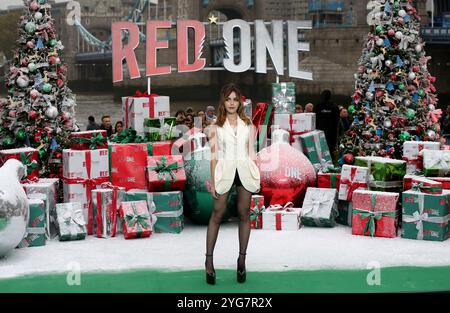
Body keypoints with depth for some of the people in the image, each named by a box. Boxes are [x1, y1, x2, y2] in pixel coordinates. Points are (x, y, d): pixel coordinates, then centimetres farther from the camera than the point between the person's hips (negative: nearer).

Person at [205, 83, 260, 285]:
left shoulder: (248, 124, 9)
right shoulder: (216, 126, 4)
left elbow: (251, 153, 9)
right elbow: (214, 155, 2)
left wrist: (257, 178, 5)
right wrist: (212, 181, -2)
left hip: (245, 171, 2)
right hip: (225, 171, -1)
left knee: (244, 214, 4)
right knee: (217, 214, -3)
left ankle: (242, 259, 13)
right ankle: (209, 259, 3)